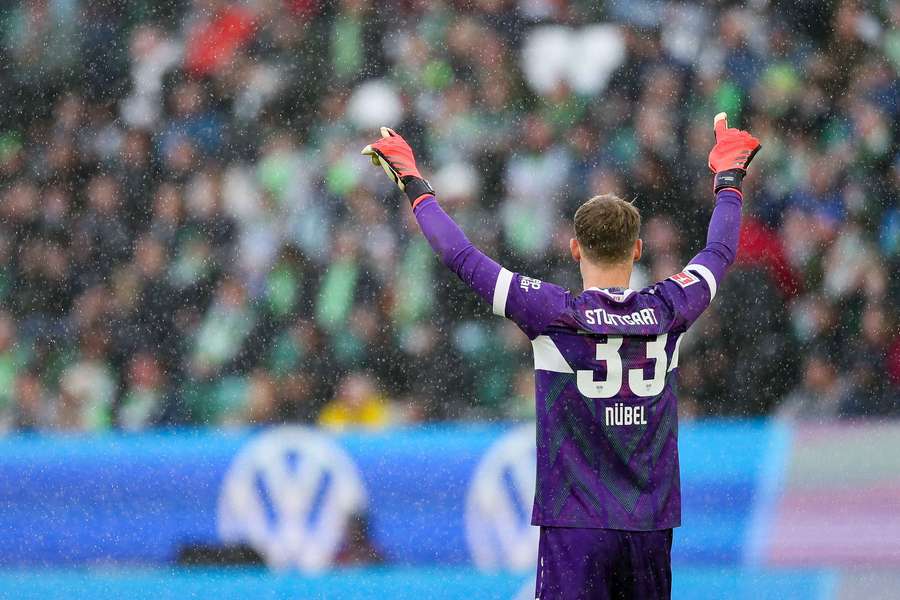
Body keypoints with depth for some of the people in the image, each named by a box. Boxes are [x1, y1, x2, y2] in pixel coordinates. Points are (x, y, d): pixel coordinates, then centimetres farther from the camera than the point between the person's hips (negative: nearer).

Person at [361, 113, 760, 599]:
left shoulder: (554, 315, -8)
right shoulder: (668, 312, 1)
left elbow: (461, 257, -1)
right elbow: (720, 252, 22)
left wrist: (415, 185, 13)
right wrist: (728, 178, 39)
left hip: (575, 528, -4)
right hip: (651, 527, 4)